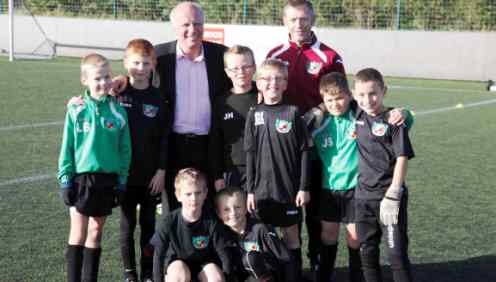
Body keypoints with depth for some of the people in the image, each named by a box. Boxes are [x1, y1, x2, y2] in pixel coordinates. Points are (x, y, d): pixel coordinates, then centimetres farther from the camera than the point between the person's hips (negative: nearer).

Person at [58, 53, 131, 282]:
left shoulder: (117, 111, -1)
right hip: (81, 178, -2)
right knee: (78, 234, 1)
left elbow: (125, 149, 4)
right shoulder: (76, 110, -5)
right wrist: (65, 179, -5)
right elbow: (67, 147, -1)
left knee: (96, 233, 12)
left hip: (108, 179, 2)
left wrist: (122, 181, 2)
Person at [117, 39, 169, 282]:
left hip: (151, 174, 1)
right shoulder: (118, 95, -4)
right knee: (127, 223, 8)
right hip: (124, 173, -1)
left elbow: (164, 137, 0)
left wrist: (161, 170, -4)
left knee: (148, 223, 10)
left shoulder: (157, 99, 0)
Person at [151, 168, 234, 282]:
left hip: (205, 262, 1)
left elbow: (224, 253, -13)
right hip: (178, 261, -1)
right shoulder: (170, 222, -22)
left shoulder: (212, 221, -22)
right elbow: (159, 254, -12)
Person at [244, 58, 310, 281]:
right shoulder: (254, 115, 1)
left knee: (291, 234, 8)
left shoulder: (293, 113, -3)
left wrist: (303, 187, -5)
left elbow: (304, 152, -2)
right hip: (262, 188, 2)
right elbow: (250, 154, 3)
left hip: (289, 188, -1)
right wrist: (250, 189, 1)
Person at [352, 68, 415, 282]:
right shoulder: (358, 117, 6)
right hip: (363, 196, 6)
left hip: (389, 195, -6)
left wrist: (392, 196, -15)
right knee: (367, 252, 13)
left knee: (396, 252, -3)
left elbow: (402, 158, -12)